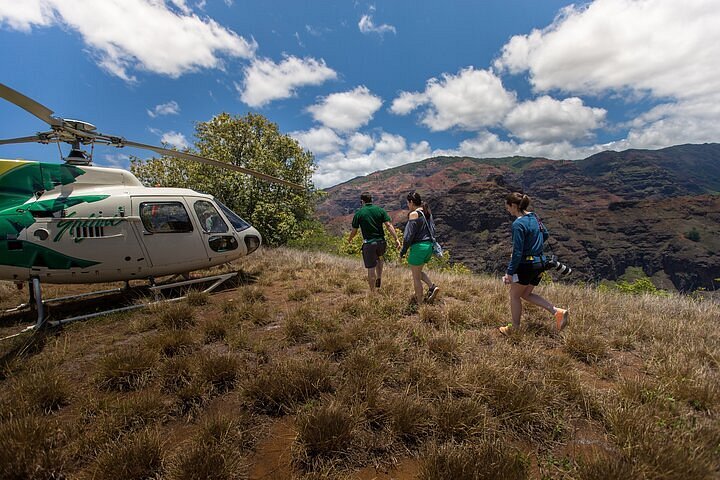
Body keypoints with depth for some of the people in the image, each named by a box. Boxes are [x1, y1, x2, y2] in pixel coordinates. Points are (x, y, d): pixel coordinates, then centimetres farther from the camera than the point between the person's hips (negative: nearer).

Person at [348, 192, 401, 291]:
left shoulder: (359, 213, -4)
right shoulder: (380, 210, 1)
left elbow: (354, 231, 1)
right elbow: (389, 225, -7)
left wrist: (349, 239, 21)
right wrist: (396, 239, -7)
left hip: (368, 244, -3)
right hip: (381, 242, 3)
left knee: (371, 269, 5)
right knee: (379, 258, 34)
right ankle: (379, 279, 25)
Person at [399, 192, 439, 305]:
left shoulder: (414, 214, -14)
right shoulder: (427, 213, 10)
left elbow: (409, 235, -16)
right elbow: (433, 229, 15)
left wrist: (402, 252, -7)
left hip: (418, 247, -8)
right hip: (429, 246, 8)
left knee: (416, 277, 7)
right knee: (418, 272, 27)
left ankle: (420, 303, 15)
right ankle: (432, 287, 9)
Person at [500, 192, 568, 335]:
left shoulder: (518, 224, -22)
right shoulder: (534, 217, 5)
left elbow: (517, 252, -22)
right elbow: (545, 235, 20)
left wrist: (509, 272, -16)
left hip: (525, 264, -8)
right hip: (539, 263, 8)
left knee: (514, 296, 11)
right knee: (526, 294, 22)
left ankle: (515, 328, 25)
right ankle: (557, 312, 12)